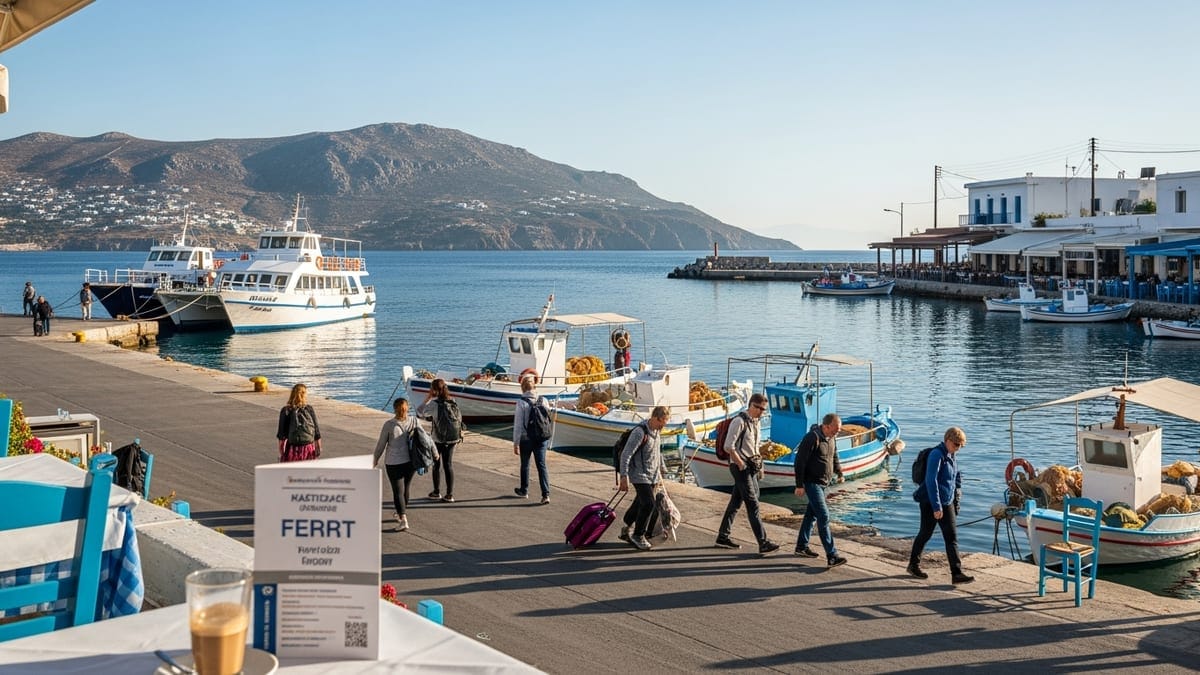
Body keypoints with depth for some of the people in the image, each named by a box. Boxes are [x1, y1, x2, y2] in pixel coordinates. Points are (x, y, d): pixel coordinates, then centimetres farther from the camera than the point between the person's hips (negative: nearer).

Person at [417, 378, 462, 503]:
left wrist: (427, 399, -5)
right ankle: (449, 495, 9)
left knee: (437, 465, 12)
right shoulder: (453, 403, 0)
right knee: (449, 465, 10)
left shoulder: (434, 403, -16)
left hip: (438, 440, -4)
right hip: (452, 439, 4)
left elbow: (419, 414, -11)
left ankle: (437, 493, 23)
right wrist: (459, 436, 14)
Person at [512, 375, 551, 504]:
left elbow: (518, 424, -12)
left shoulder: (521, 402, -12)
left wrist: (516, 443, -6)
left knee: (525, 465, 16)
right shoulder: (543, 401, -1)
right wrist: (548, 440, 16)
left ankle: (524, 491, 32)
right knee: (542, 466, 3)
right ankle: (546, 494, -9)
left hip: (526, 439, -2)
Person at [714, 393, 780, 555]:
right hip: (740, 467, -9)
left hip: (751, 467, 9)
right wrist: (741, 464, -16)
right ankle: (763, 543, -10)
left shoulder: (755, 422, 13)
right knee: (753, 505, -10)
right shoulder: (739, 421, -15)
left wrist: (757, 461, 12)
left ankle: (723, 536, 24)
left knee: (736, 502, 14)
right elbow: (729, 447, -18)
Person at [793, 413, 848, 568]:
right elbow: (800, 462, -18)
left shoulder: (831, 438, 7)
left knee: (811, 514, 17)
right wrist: (799, 485, -18)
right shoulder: (812, 438, -20)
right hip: (812, 483, -9)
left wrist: (839, 473, 6)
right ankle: (831, 555, -14)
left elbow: (834, 457, 22)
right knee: (823, 516, -12)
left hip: (824, 483, 9)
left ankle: (802, 547, 29)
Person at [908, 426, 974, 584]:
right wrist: (936, 507, -24)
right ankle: (913, 565, 24)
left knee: (952, 537, 1)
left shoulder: (952, 456, 9)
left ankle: (957, 573, 0)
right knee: (925, 534, 7)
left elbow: (957, 477, 26)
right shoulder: (937, 455, -17)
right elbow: (931, 481, -23)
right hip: (930, 503, -7)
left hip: (947, 503, 7)